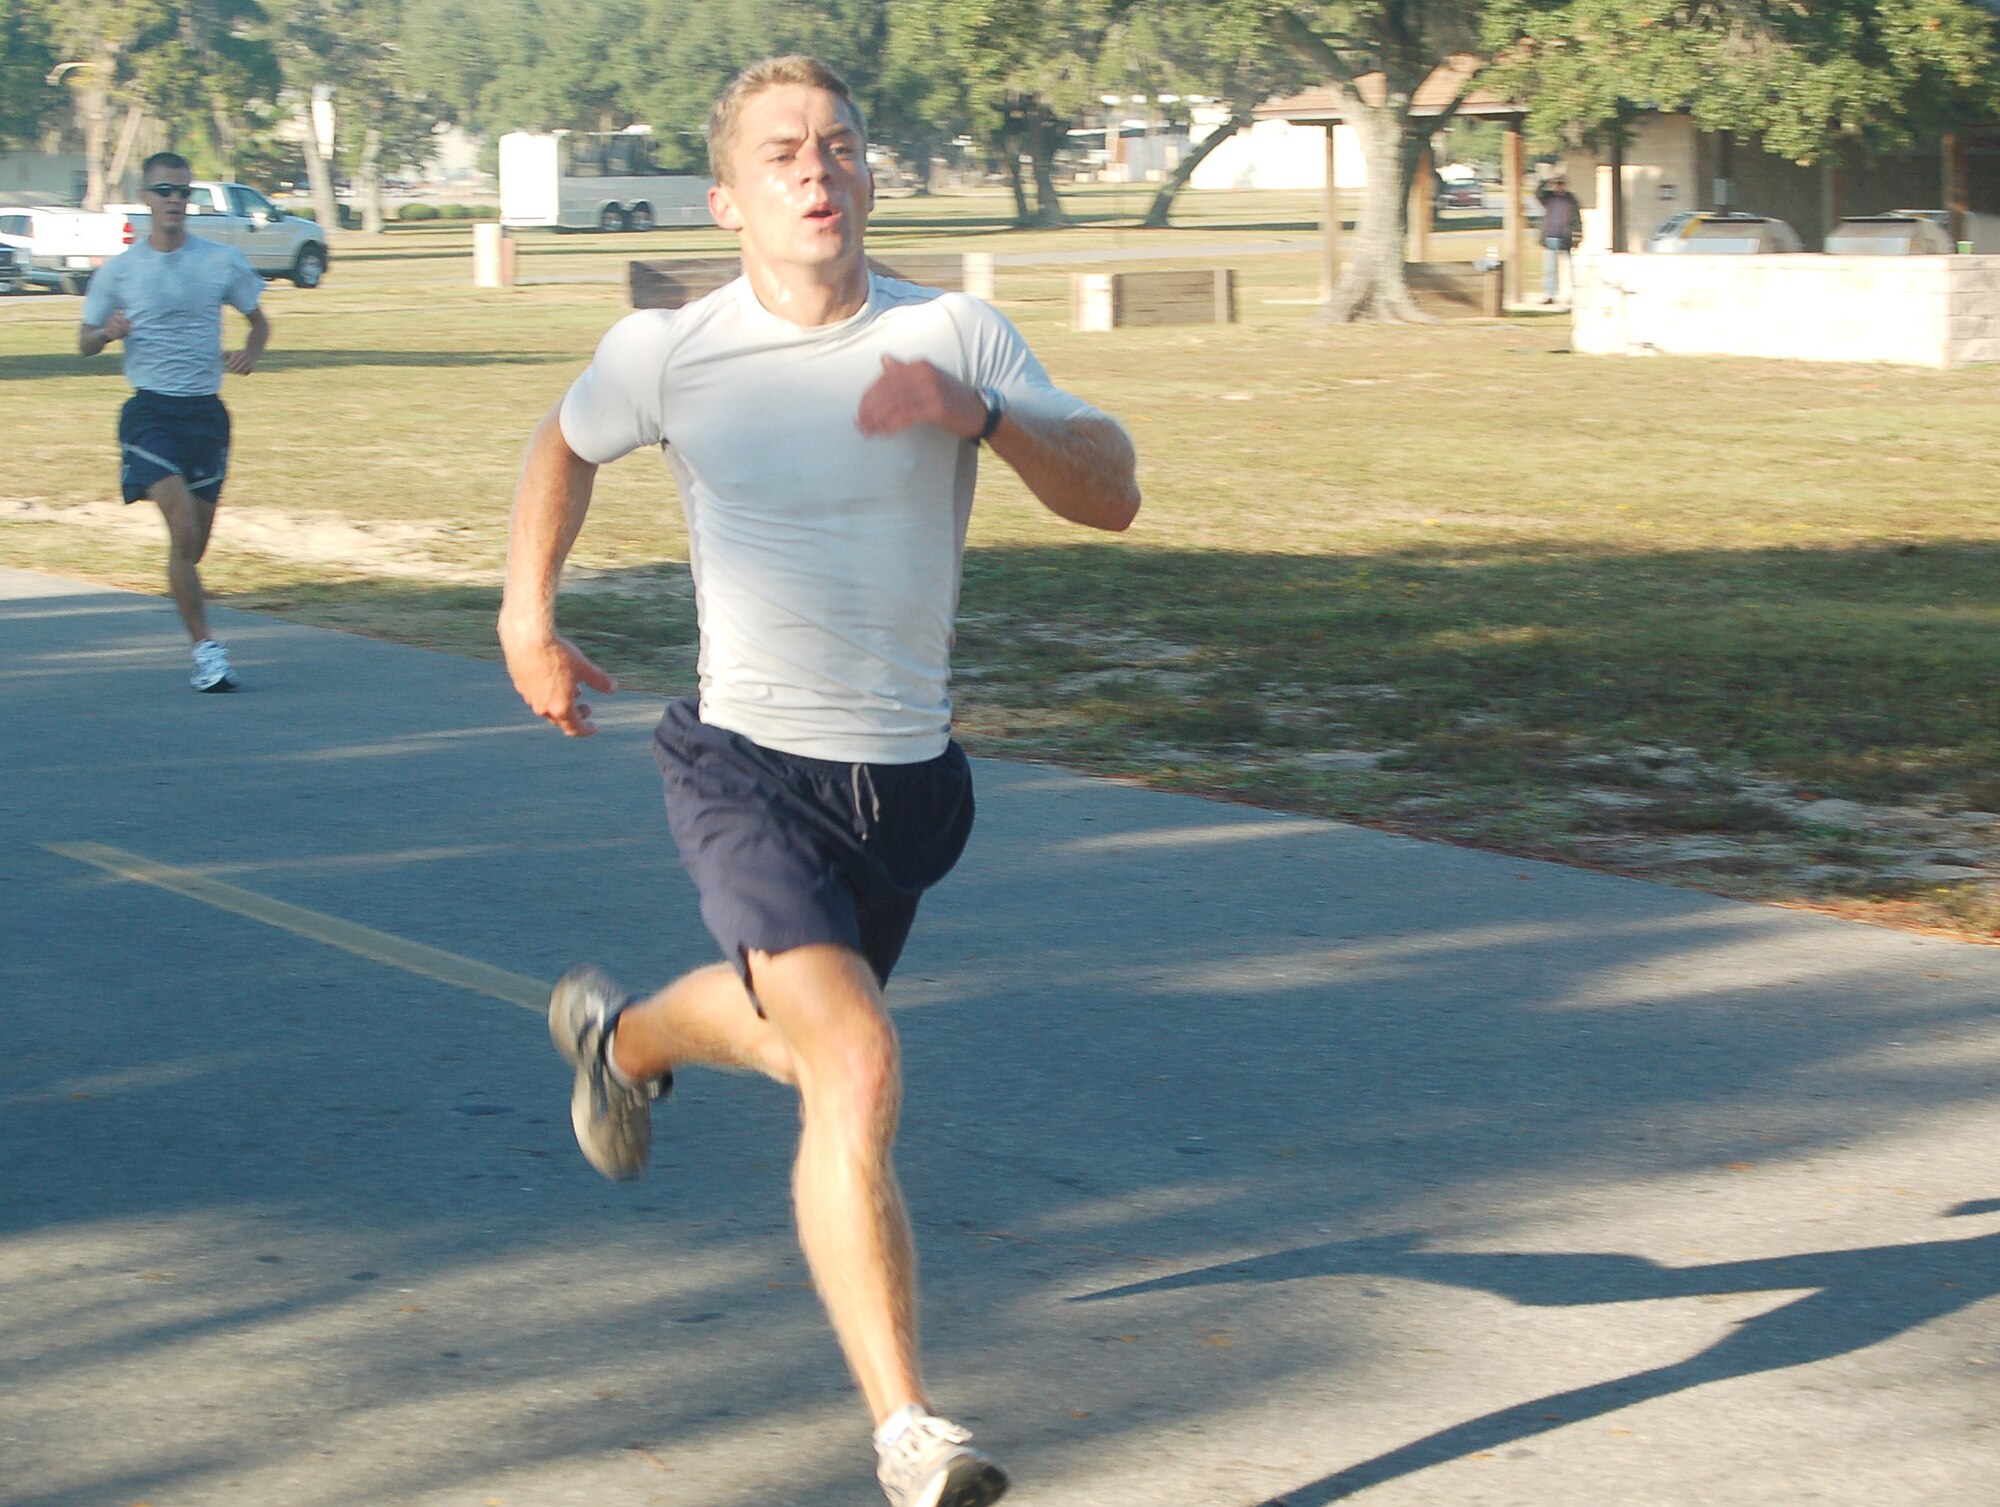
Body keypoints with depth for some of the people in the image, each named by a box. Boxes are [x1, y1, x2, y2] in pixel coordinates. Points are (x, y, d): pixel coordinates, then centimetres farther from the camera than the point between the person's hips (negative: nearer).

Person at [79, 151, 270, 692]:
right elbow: (85, 342, 10)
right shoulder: (118, 271, 1)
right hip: (151, 411, -3)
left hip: (207, 412, 3)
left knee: (197, 540, 8)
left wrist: (249, 353, -7)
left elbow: (259, 322, 16)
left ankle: (203, 655, 28)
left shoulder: (223, 261, 4)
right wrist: (109, 332, -13)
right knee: (183, 526, -19)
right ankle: (206, 648, -15)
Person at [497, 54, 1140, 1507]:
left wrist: (980, 415, -27)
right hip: (748, 770, -3)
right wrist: (528, 613, 12)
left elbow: (1111, 492, -11)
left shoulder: (952, 334, -5)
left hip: (905, 777, 4)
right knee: (858, 1068, -23)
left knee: (800, 1037, 26)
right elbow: (565, 445, 17)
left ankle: (624, 1034, 62)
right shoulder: (664, 355, -5)